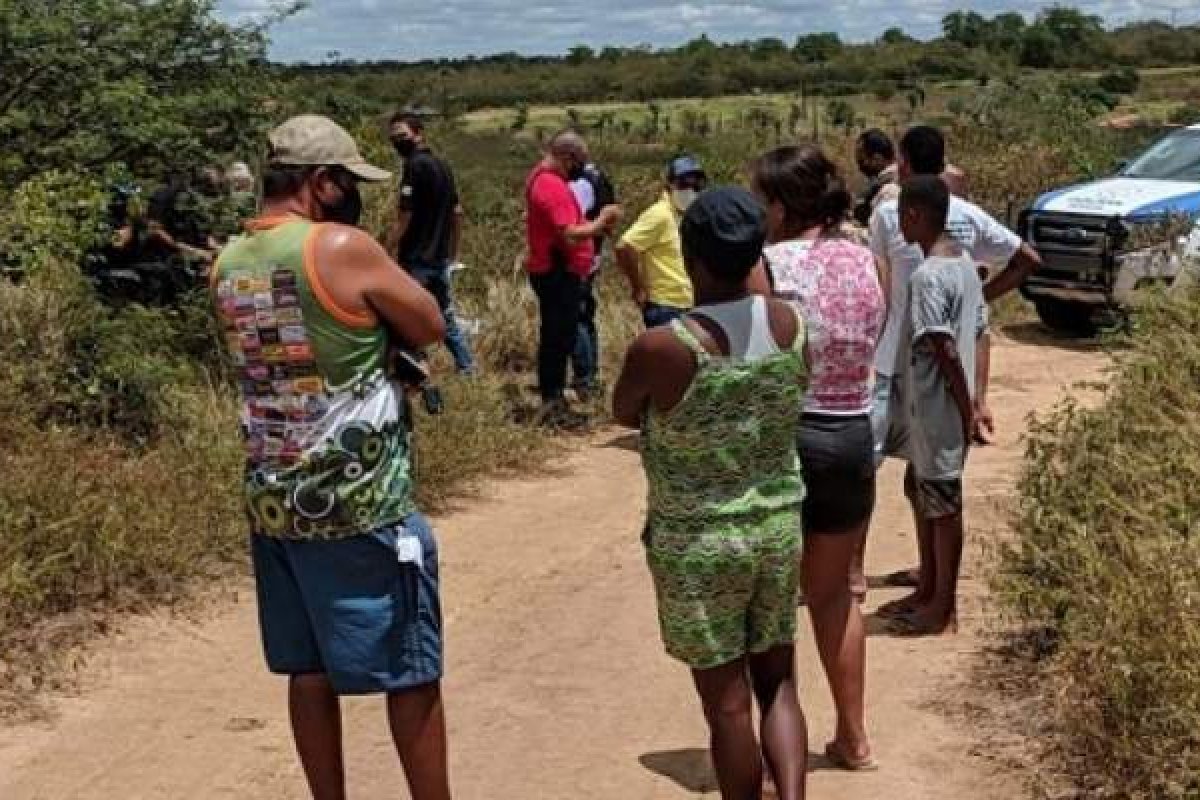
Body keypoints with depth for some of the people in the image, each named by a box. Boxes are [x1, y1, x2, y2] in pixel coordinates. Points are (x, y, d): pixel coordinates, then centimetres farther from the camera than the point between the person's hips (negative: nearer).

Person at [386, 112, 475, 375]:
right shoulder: (442, 165, 12)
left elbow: (403, 217, -19)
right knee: (446, 315, 18)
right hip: (440, 257, 9)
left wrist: (387, 253, -16)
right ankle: (467, 366, 22)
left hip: (416, 258, -9)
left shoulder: (415, 166, -15)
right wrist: (453, 251, 23)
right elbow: (457, 212, 16)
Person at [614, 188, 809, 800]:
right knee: (777, 682, 18)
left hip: (697, 543, -4)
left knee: (727, 701, 10)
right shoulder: (789, 324, -7)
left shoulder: (659, 348, -22)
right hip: (779, 527, 4)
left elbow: (623, 414, -2)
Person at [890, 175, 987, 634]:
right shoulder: (965, 262, 8)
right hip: (946, 406, 9)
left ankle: (943, 610, 13)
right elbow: (979, 334, 11)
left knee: (943, 505, 2)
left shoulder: (927, 276, -21)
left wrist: (966, 409, -16)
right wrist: (974, 402, 14)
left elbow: (945, 350, -24)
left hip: (939, 409, -9)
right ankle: (929, 585, 33)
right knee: (919, 489, 22)